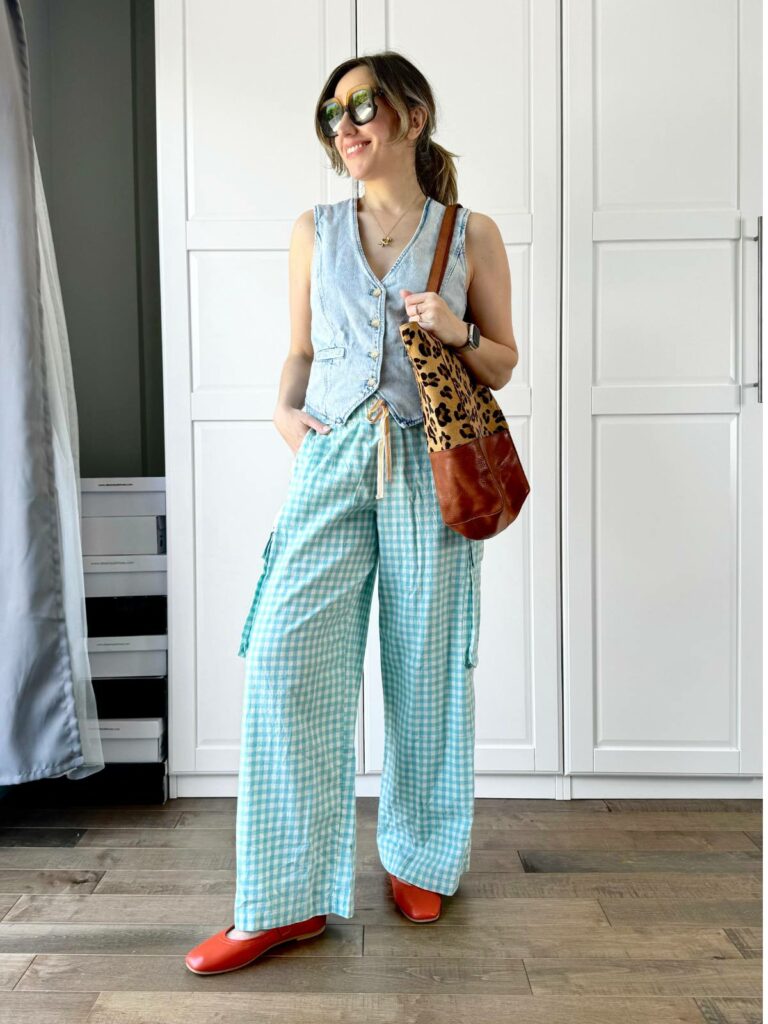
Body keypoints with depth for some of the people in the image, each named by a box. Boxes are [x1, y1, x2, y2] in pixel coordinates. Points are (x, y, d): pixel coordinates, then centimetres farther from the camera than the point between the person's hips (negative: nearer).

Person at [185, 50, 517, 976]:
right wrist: (285, 409, 0)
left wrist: (456, 333, -9)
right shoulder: (315, 232, 13)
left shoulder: (471, 235, 7)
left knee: (426, 669, 5)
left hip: (428, 465, -1)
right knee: (284, 657, -9)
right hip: (332, 460, 2)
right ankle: (287, 899, 4)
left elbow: (503, 363, 10)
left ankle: (419, 859, 28)